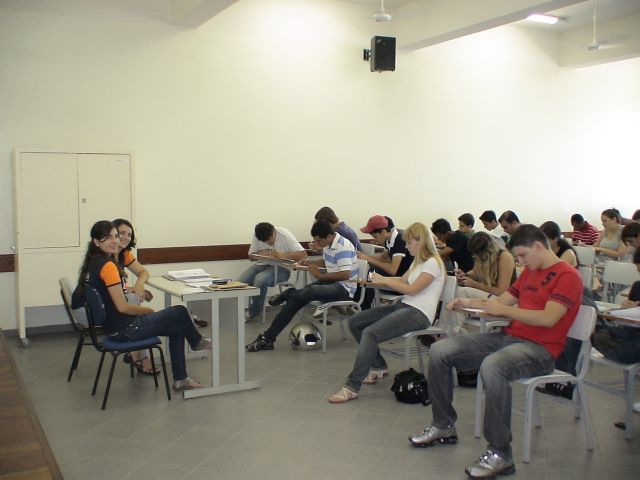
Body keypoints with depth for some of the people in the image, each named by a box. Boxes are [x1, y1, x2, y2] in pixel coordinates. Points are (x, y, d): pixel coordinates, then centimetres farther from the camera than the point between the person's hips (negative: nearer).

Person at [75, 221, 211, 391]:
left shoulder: (92, 263, 5)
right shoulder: (107, 265, -23)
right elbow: (122, 307, -23)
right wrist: (146, 310, -7)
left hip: (112, 326, 10)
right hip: (124, 329, -10)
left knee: (177, 329, 17)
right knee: (180, 312, 4)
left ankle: (180, 379, 21)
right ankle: (197, 341, 35)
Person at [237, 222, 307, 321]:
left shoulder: (285, 235, -16)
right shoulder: (256, 236, -4)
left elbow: (304, 255, -18)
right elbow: (251, 256, 8)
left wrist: (282, 255, -31)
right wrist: (259, 254, -16)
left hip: (281, 268, -4)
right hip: (263, 264, 5)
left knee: (260, 279, -34)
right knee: (240, 282, -23)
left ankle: (254, 311, -10)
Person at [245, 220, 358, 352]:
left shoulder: (343, 247, -19)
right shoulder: (328, 245, 9)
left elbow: (345, 274, -26)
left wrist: (320, 275, -18)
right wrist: (311, 263, 9)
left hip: (344, 288, -9)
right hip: (330, 283, 9)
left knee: (310, 291, -35)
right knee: (296, 299, -12)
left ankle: (286, 295, 1)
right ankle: (268, 338, -14)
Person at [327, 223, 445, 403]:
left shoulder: (432, 263, -10)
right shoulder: (418, 261, 19)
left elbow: (412, 289, -15)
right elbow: (403, 280, 23)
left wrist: (383, 280, -8)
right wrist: (381, 279, 6)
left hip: (419, 313, -10)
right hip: (403, 305, 10)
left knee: (370, 333, -29)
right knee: (354, 322, 3)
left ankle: (352, 387, -26)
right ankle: (378, 366, 12)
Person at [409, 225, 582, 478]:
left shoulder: (567, 276, -8)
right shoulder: (530, 272, 19)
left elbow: (548, 318, -20)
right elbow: (503, 300, 21)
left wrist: (504, 310, -17)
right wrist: (468, 302, 7)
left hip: (539, 348, -9)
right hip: (508, 336, 9)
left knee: (492, 365, -40)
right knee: (439, 350, -3)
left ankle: (500, 454, -29)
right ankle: (443, 426, 8)